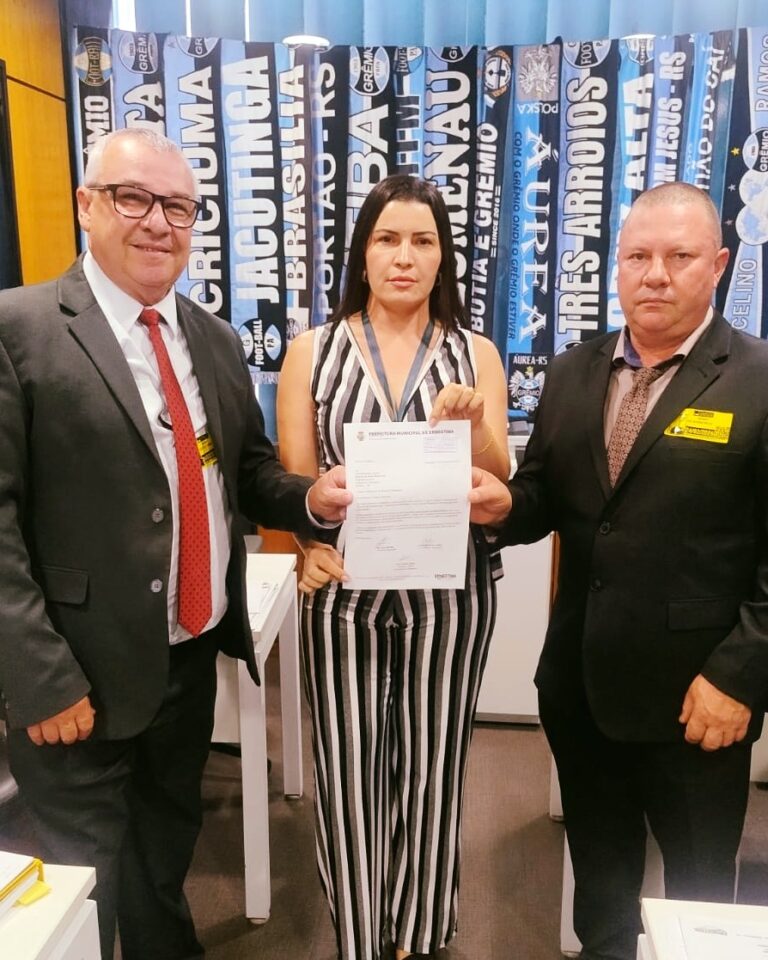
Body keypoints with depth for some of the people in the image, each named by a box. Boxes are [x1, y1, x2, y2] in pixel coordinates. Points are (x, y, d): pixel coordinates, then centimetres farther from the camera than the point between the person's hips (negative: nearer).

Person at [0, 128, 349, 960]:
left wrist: (307, 498, -11)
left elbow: (245, 469, 11)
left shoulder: (215, 340, 7)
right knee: (86, 879, 15)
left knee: (168, 851, 27)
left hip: (193, 653, 6)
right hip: (86, 671, -6)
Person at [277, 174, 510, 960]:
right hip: (344, 589, 0)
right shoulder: (312, 351, 1)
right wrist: (312, 542, -19)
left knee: (431, 763, 13)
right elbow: (291, 480, 1)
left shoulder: (476, 355, 2)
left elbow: (497, 485, -1)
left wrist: (473, 423, -21)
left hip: (448, 591, 1)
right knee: (347, 766, 8)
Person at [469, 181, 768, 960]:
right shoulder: (570, 374, 5)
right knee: (597, 866, 25)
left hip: (692, 692, -4)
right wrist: (505, 504, -15)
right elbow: (546, 502, 7)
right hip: (578, 682, 5)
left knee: (698, 883, 20)